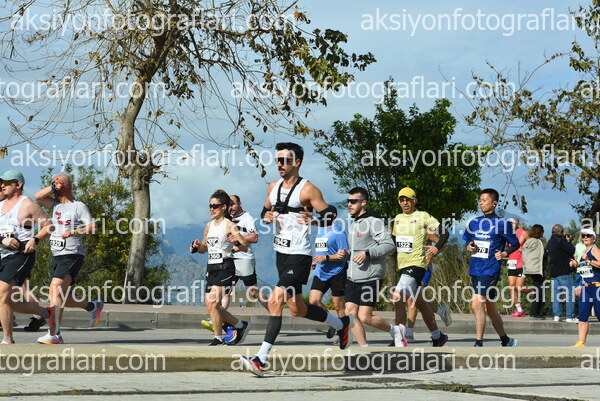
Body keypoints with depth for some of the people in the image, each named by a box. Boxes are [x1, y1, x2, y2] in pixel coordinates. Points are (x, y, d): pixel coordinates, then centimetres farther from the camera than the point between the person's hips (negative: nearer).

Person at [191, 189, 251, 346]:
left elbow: (245, 247, -13)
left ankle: (218, 338, 0)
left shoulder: (230, 225, -8)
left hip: (225, 268, -8)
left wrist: (237, 242, -34)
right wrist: (197, 247, 3)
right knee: (211, 306, 4)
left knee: (213, 303, -15)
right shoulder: (209, 226, 13)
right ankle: (241, 325, 23)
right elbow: (205, 248, 25)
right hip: (211, 268, 8)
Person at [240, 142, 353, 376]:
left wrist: (313, 221, -29)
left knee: (276, 301, -18)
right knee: (297, 309, 15)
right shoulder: (273, 187, 10)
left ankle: (261, 359, -18)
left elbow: (329, 215, -9)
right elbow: (265, 210, 23)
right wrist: (266, 217, 0)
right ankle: (342, 324, 38)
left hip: (299, 255, -9)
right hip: (280, 252, 9)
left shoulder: (307, 189, -11)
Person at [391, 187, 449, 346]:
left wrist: (436, 249, -16)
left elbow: (444, 233, -4)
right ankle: (437, 336, 26)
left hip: (417, 265, -8)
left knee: (397, 297, -21)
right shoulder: (398, 218, 14)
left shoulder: (423, 217, -5)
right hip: (402, 266, 8)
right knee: (420, 303, 14)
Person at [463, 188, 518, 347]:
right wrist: (469, 246, 1)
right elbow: (468, 240, 23)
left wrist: (505, 253, -11)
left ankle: (479, 343, -15)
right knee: (490, 309, 14)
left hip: (490, 270, -7)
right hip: (475, 269, 7)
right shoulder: (474, 223, 11)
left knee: (477, 304, -19)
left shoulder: (502, 224, -4)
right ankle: (506, 340, 28)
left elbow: (515, 244, 4)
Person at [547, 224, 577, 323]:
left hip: (553, 272, 8)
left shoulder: (550, 242, 14)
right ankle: (570, 316, -5)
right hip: (564, 272, -8)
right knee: (569, 294, -3)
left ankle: (556, 315, 4)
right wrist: (568, 241, 3)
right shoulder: (560, 241, -14)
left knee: (556, 294, 8)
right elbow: (572, 250, -15)